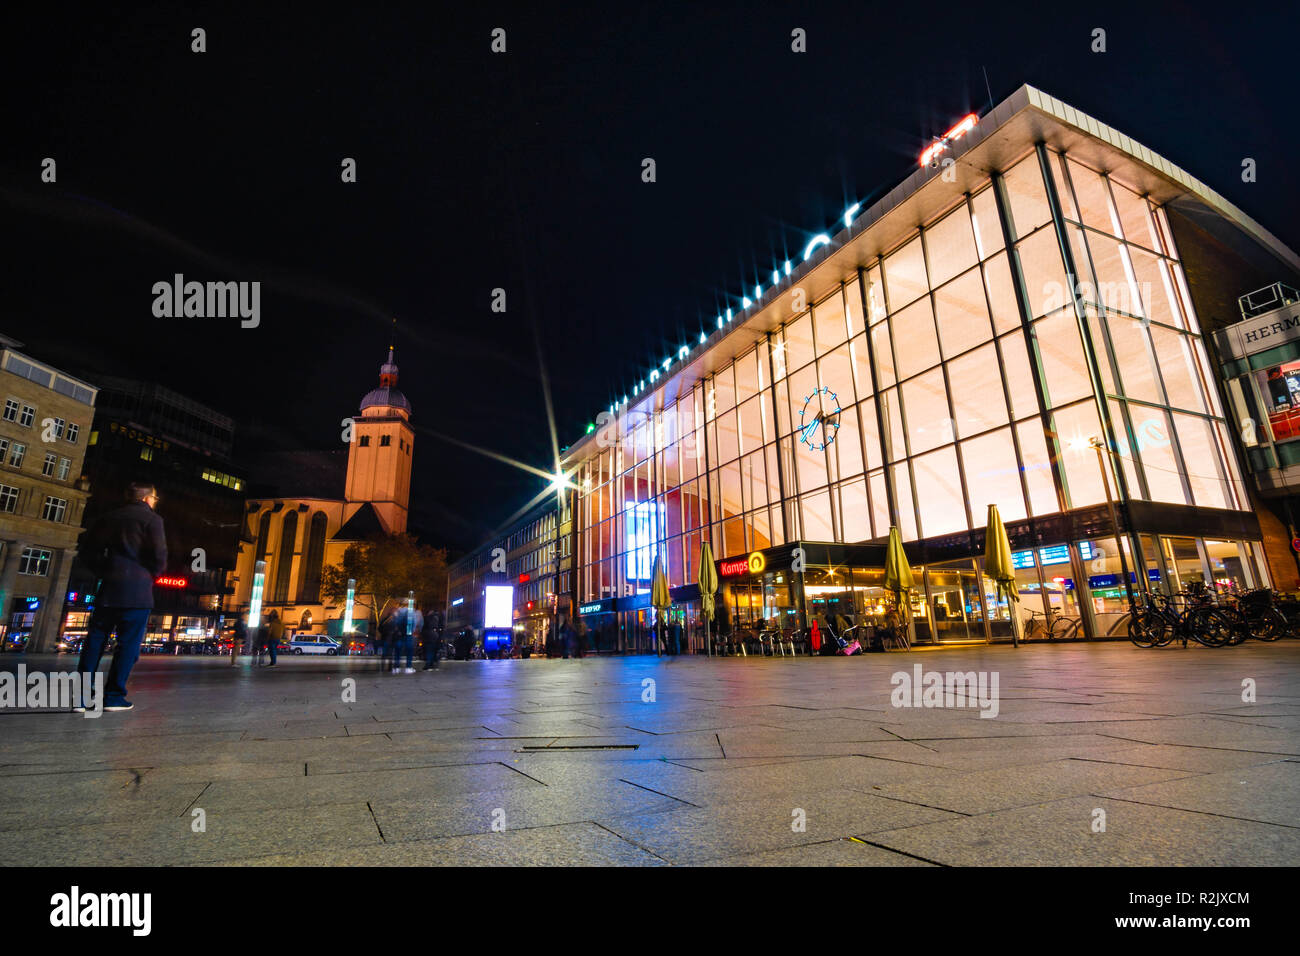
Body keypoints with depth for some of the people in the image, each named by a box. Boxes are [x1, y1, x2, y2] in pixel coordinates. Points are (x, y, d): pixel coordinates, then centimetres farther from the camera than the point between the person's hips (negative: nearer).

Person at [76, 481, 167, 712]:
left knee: (95, 640, 9)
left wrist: (103, 571, 21)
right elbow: (159, 554, -12)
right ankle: (114, 696, 1)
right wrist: (154, 573, 7)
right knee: (128, 643, 0)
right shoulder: (152, 519, -4)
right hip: (137, 590, -5)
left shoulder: (110, 517, 13)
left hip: (108, 587, 5)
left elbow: (88, 547, 13)